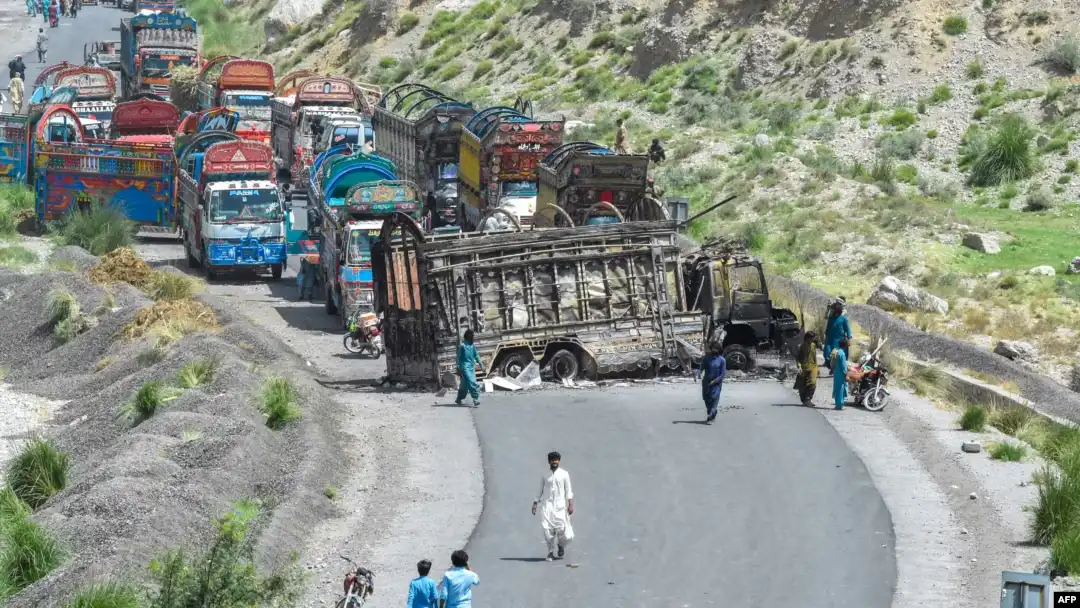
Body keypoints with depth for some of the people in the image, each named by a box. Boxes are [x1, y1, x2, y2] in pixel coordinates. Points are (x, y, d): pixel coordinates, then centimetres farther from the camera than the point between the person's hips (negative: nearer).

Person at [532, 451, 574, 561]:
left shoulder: (564, 474, 4)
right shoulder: (545, 475, 8)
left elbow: (568, 490, 1)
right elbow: (540, 491, 14)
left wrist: (570, 504, -7)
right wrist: (535, 503, 6)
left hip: (560, 505, -1)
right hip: (547, 504, 1)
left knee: (562, 529, -8)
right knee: (547, 529, -9)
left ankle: (561, 545, 24)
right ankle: (551, 552, 2)